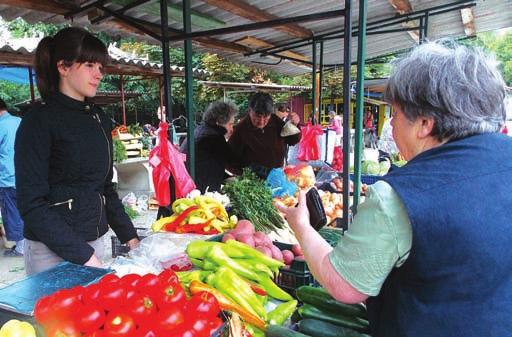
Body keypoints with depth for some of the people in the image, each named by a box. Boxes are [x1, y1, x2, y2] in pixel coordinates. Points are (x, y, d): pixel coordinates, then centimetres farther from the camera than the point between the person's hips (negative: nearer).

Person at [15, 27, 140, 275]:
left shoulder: (100, 119, 7)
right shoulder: (39, 121, -12)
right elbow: (31, 204, -15)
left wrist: (130, 237, 6)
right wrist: (83, 255, -18)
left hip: (94, 242, 6)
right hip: (52, 251, -6)